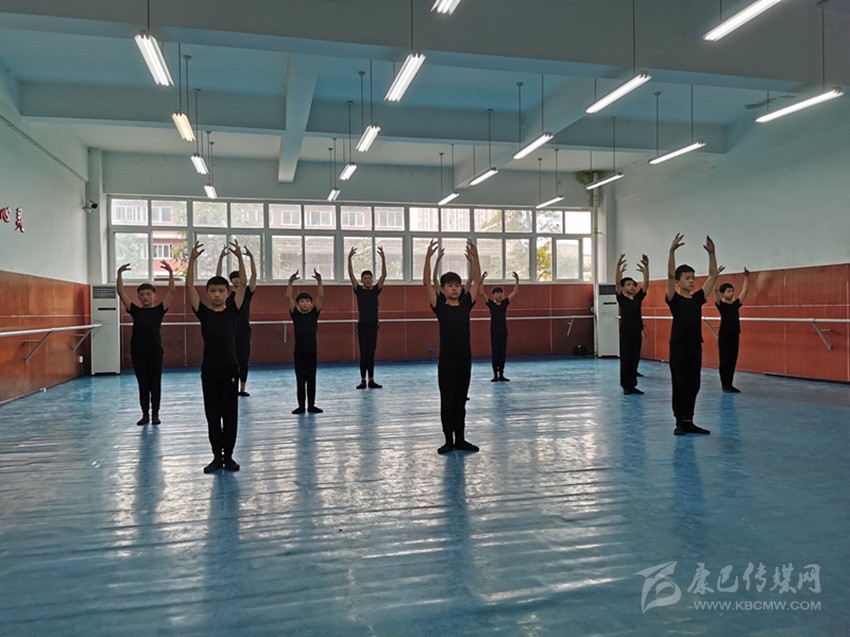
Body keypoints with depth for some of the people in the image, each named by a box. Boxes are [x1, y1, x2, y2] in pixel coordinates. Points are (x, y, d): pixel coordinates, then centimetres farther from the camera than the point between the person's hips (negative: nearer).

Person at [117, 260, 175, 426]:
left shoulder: (159, 310, 2)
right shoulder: (135, 311, 6)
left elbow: (171, 291, -7)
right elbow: (121, 292, 0)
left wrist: (170, 273, -17)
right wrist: (120, 273, -11)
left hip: (155, 350, -2)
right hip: (138, 351, 2)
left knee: (155, 383, 4)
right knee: (142, 384, 8)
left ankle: (155, 414, 14)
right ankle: (145, 414, 16)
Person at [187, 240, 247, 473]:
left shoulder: (232, 311, 1)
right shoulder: (203, 312, 1)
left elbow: (243, 284, -6)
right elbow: (189, 286, -7)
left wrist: (240, 258, -15)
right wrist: (192, 259, -17)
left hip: (230, 369, 0)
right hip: (209, 370, 0)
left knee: (230, 414, 6)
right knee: (212, 415, 8)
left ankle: (229, 456, 17)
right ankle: (217, 456, 18)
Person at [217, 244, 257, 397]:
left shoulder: (247, 293, 4)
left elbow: (254, 275, -6)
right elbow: (218, 277, -6)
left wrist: (251, 257, -16)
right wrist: (221, 258, -15)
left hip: (245, 332, 1)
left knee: (244, 361, 6)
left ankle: (242, 389, 16)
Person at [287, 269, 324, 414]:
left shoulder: (314, 313, 3)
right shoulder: (295, 314, 2)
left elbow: (321, 297, -7)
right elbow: (288, 297, -7)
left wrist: (319, 281, -17)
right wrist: (290, 282, -17)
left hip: (312, 352, 0)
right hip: (298, 352, 0)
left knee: (311, 379, 7)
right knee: (300, 380, 6)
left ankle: (311, 405, 15)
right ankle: (301, 406, 14)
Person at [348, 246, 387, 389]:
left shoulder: (376, 290, 5)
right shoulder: (359, 290, 3)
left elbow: (384, 275, -4)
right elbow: (351, 275, -5)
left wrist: (383, 258, -14)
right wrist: (349, 258, -15)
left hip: (373, 325, 1)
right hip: (362, 325, -1)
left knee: (371, 353, 5)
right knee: (363, 353, -1)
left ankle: (371, 380, 9)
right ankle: (363, 380, 4)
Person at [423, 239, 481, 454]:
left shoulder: (466, 304, 5)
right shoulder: (439, 306, -3)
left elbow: (477, 281, 1)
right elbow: (426, 283, -13)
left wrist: (475, 257, -8)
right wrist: (428, 257, -21)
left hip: (465, 359, 3)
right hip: (446, 360, -3)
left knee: (460, 400, 11)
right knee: (447, 400, 4)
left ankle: (460, 439, 20)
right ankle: (449, 440, 13)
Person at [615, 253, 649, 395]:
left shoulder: (638, 298, 8)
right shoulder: (621, 299, -1)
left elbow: (646, 283, 0)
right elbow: (617, 283, -14)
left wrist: (646, 267, -11)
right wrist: (618, 267, -27)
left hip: (637, 332, 4)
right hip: (625, 332, -4)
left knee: (635, 359, 8)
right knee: (625, 359, 1)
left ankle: (632, 385, 15)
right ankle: (625, 386, 8)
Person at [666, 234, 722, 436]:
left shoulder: (698, 298, 10)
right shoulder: (674, 299, -4)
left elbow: (712, 276, 7)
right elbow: (670, 276, -18)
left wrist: (711, 253, -1)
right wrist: (672, 251, -28)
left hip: (696, 347, 5)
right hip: (678, 347, -5)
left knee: (693, 386, 9)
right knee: (679, 386, 0)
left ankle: (689, 421, 18)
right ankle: (679, 422, 9)